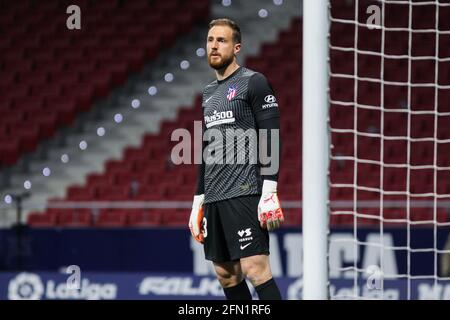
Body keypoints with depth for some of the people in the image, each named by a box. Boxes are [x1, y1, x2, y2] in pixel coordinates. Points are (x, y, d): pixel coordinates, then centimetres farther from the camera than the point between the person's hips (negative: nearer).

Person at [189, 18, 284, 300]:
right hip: (213, 198, 8)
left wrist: (269, 192, -17)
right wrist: (198, 201, 21)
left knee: (255, 269, -15)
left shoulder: (254, 83, -3)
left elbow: (271, 139, -9)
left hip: (245, 193, -8)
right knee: (226, 275, 6)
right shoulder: (208, 93, 20)